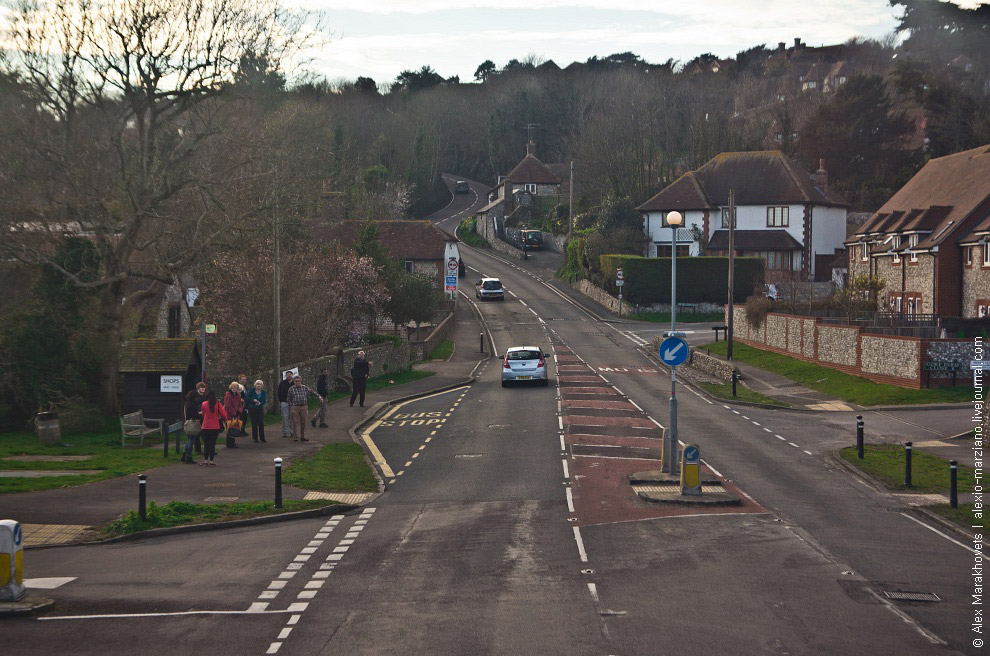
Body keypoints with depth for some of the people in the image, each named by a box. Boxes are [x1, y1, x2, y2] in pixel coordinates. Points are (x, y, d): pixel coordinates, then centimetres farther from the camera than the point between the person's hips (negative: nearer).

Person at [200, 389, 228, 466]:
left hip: (205, 427, 1)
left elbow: (203, 414, 10)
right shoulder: (218, 405, -8)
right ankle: (211, 461, 2)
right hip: (215, 427, -1)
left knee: (206, 443, 10)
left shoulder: (203, 404, -4)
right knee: (212, 444, 3)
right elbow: (224, 415, -5)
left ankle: (205, 460, 11)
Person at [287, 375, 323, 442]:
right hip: (295, 408, -2)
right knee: (296, 422, -5)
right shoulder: (291, 389, 3)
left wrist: (319, 396, 13)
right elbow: (288, 398, 10)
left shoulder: (305, 388, 9)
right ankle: (296, 437, -2)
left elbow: (312, 392, 18)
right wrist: (291, 404, 2)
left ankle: (302, 436, 15)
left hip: (304, 407, 2)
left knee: (303, 422, 6)